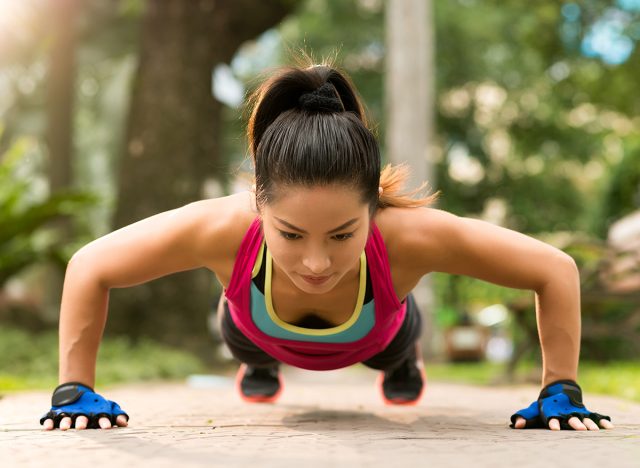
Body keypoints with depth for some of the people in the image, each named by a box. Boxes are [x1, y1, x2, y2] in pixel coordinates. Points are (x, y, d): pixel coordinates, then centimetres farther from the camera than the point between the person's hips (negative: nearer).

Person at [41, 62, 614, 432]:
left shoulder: (407, 234, -49)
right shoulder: (224, 228, -48)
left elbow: (555, 269, -33)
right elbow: (88, 268, -31)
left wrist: (560, 391, -30)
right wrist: (75, 391, -30)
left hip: (375, 336, 0)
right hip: (262, 329, 0)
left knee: (391, 350, 34)